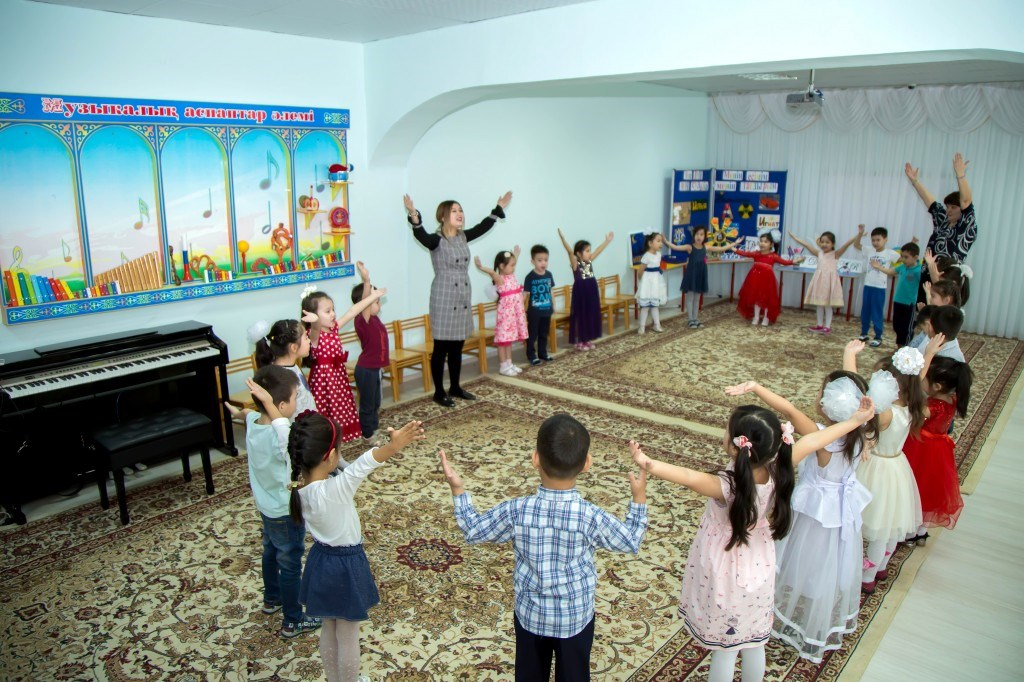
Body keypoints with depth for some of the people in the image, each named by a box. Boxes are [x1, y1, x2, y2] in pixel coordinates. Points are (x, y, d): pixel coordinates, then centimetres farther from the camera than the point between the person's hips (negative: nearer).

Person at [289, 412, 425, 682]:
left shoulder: (298, 487, -16)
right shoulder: (334, 490, -38)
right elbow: (363, 464, -55)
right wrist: (393, 446, -70)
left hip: (320, 560, 7)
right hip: (346, 567, -7)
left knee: (329, 630, 27)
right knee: (348, 636, 16)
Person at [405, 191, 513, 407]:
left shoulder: (463, 237, 8)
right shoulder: (437, 240, -13)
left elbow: (482, 227, 23)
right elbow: (420, 235, -33)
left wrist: (499, 209, 27)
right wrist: (414, 217, -52)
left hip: (463, 297, 7)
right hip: (444, 299, -7)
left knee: (457, 347, 15)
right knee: (441, 348, 0)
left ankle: (455, 387, 28)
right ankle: (439, 392, 11)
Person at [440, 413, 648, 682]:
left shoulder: (515, 511, -23)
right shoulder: (591, 517, -25)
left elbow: (473, 531, -7)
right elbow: (631, 542, -8)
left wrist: (458, 489, 1)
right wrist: (639, 498, 2)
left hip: (530, 615, 1)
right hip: (575, 618, -1)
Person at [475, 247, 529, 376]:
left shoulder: (512, 275, 8)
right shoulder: (499, 279, -15)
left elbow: (513, 263, 27)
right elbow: (492, 272, -35)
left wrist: (515, 254, 43)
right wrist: (482, 268, -53)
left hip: (515, 313, 8)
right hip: (505, 313, -8)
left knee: (510, 338, 15)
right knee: (503, 340, 0)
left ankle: (509, 364, 23)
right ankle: (504, 366, 6)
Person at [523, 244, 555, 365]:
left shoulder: (548, 275, 1)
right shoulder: (530, 277, -14)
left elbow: (550, 291, 11)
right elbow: (525, 293, -12)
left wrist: (553, 306, 15)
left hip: (546, 311, 5)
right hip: (534, 312, -5)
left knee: (544, 334, 17)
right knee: (532, 335, 4)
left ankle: (542, 354, 29)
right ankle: (531, 356, 14)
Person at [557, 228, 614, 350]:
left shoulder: (589, 261, 5)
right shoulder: (576, 264, -13)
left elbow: (598, 250, 15)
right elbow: (570, 251, -27)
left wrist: (607, 240, 21)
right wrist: (562, 238, -40)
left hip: (591, 294, 7)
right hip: (580, 295, -7)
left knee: (591, 316, 12)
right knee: (580, 317, 1)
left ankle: (587, 340, 23)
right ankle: (578, 342, 8)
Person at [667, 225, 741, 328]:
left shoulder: (706, 248, 4)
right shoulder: (690, 247, -10)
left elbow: (721, 249, 14)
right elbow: (676, 247, -21)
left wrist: (734, 243, 16)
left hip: (700, 277, 5)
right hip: (691, 276, -5)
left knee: (697, 298, 13)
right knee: (690, 298, 2)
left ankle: (695, 319, 21)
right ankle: (691, 320, 8)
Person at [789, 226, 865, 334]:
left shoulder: (836, 254, -5)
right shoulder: (819, 253, 7)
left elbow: (847, 243, -18)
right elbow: (806, 244, 12)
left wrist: (859, 234, -30)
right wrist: (794, 236, 16)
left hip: (830, 281, -5)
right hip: (819, 280, 5)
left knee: (828, 304, 1)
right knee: (819, 303, 10)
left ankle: (827, 326, 8)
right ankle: (820, 325, 20)